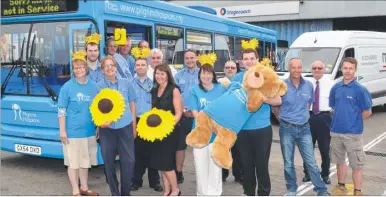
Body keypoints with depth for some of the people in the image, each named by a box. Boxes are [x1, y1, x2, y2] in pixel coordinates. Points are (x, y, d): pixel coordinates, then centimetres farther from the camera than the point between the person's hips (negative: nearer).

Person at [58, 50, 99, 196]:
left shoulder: (93, 86, 5)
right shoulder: (67, 86, -8)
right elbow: (61, 110, -8)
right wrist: (62, 130, -12)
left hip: (89, 131, 5)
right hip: (72, 132, -4)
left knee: (85, 161, 15)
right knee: (73, 162, 4)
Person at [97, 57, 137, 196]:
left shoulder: (126, 83, 7)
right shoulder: (98, 86, 2)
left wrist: (134, 125, 10)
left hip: (125, 127, 1)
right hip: (107, 128, -1)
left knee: (129, 160, -1)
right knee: (108, 161, 6)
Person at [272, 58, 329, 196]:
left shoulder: (309, 85, 2)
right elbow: (275, 107, 3)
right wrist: (284, 120, 8)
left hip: (304, 128, 2)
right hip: (287, 129, -2)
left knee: (311, 162, 4)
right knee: (288, 163, 9)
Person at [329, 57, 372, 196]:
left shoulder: (360, 90, -11)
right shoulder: (336, 88, 3)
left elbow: (367, 112, -5)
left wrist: (354, 121, 3)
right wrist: (340, 119, 8)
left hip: (353, 133, -5)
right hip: (336, 131, 5)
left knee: (356, 164, 4)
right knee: (339, 161, 18)